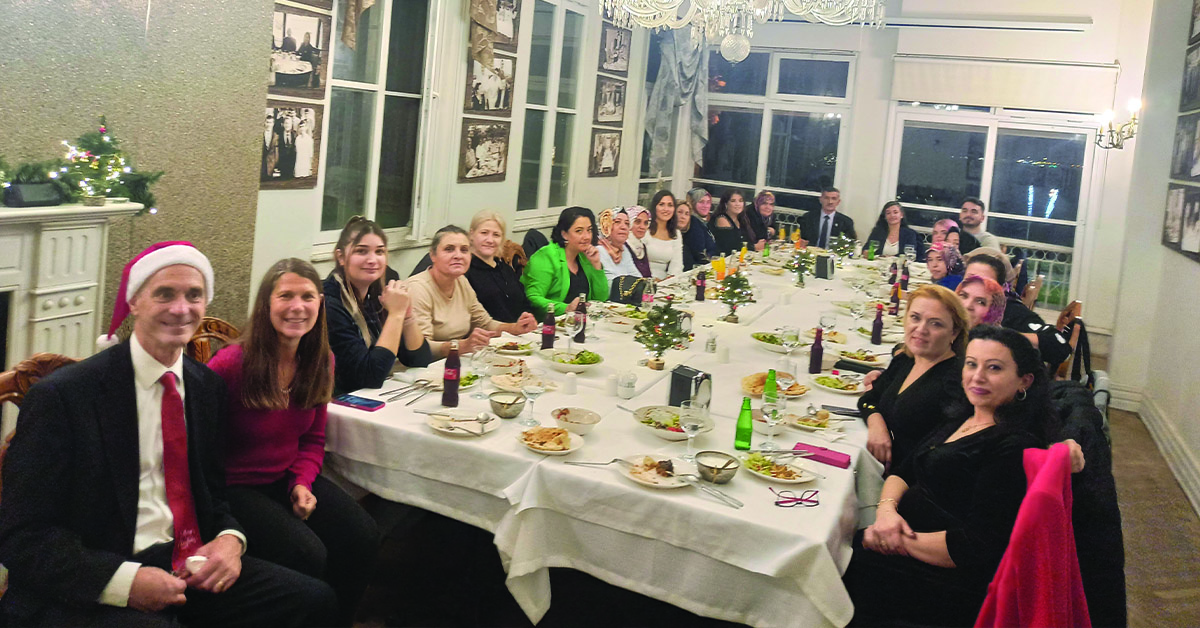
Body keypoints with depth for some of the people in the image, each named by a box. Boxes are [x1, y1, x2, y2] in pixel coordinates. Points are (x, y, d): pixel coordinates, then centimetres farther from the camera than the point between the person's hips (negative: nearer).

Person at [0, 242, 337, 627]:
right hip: (91, 591, -6)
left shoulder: (207, 387, 8)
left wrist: (230, 539, -6)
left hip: (188, 564, 6)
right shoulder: (62, 396, -10)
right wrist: (125, 581, -23)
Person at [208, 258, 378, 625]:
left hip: (289, 478, 6)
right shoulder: (232, 364, -20)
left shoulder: (321, 362, 0)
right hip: (237, 485, -6)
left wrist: (303, 482, -6)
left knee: (363, 537, -15)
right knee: (308, 554, -27)